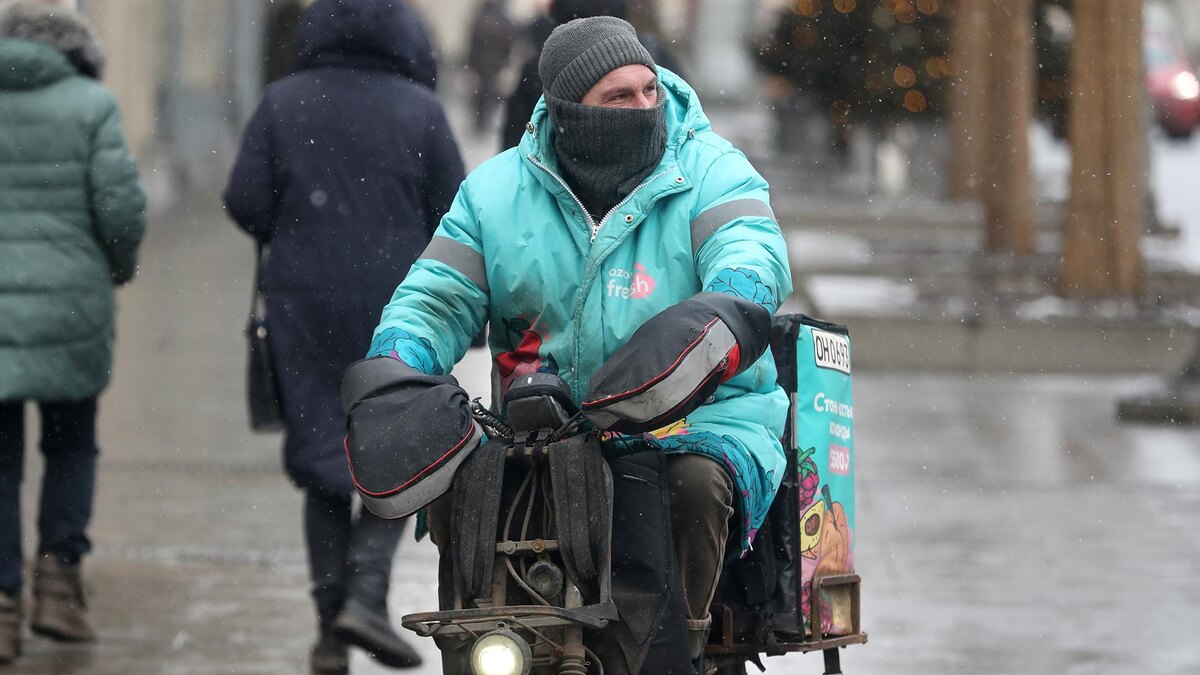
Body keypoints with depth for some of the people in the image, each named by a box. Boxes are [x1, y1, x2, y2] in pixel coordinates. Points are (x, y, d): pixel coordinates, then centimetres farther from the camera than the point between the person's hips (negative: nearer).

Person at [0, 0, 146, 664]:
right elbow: (121, 205, -8)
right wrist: (122, 261, 11)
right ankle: (58, 580, 6)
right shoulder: (90, 105, -3)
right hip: (69, 308, -1)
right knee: (71, 444, 19)